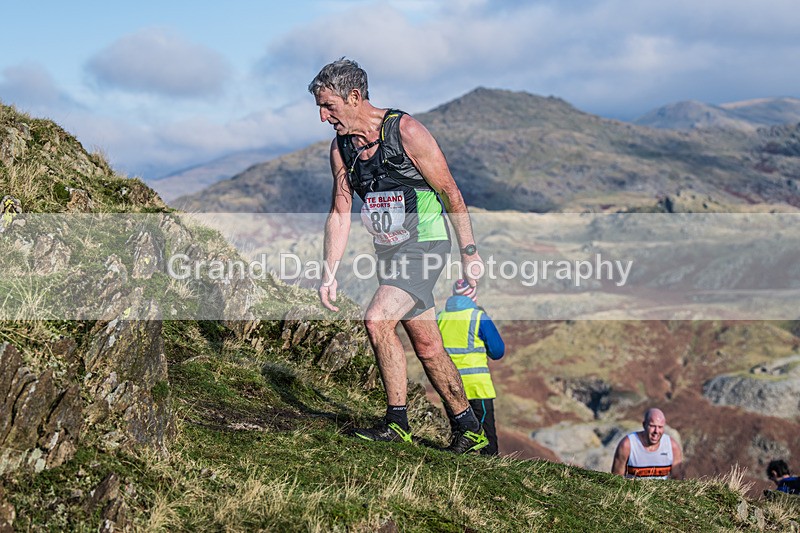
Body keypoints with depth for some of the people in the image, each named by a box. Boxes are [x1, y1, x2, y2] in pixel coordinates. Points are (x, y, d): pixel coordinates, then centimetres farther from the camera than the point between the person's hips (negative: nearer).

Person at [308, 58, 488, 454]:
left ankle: (397, 421, -8)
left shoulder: (405, 131, -16)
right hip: (388, 250, 7)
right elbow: (340, 213, 9)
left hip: (424, 245, -7)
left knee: (377, 320, -22)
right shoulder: (341, 147, 3)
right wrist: (329, 274, 3)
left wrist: (470, 254, -11)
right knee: (426, 345, 9)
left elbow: (450, 193, -12)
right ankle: (470, 429, 20)